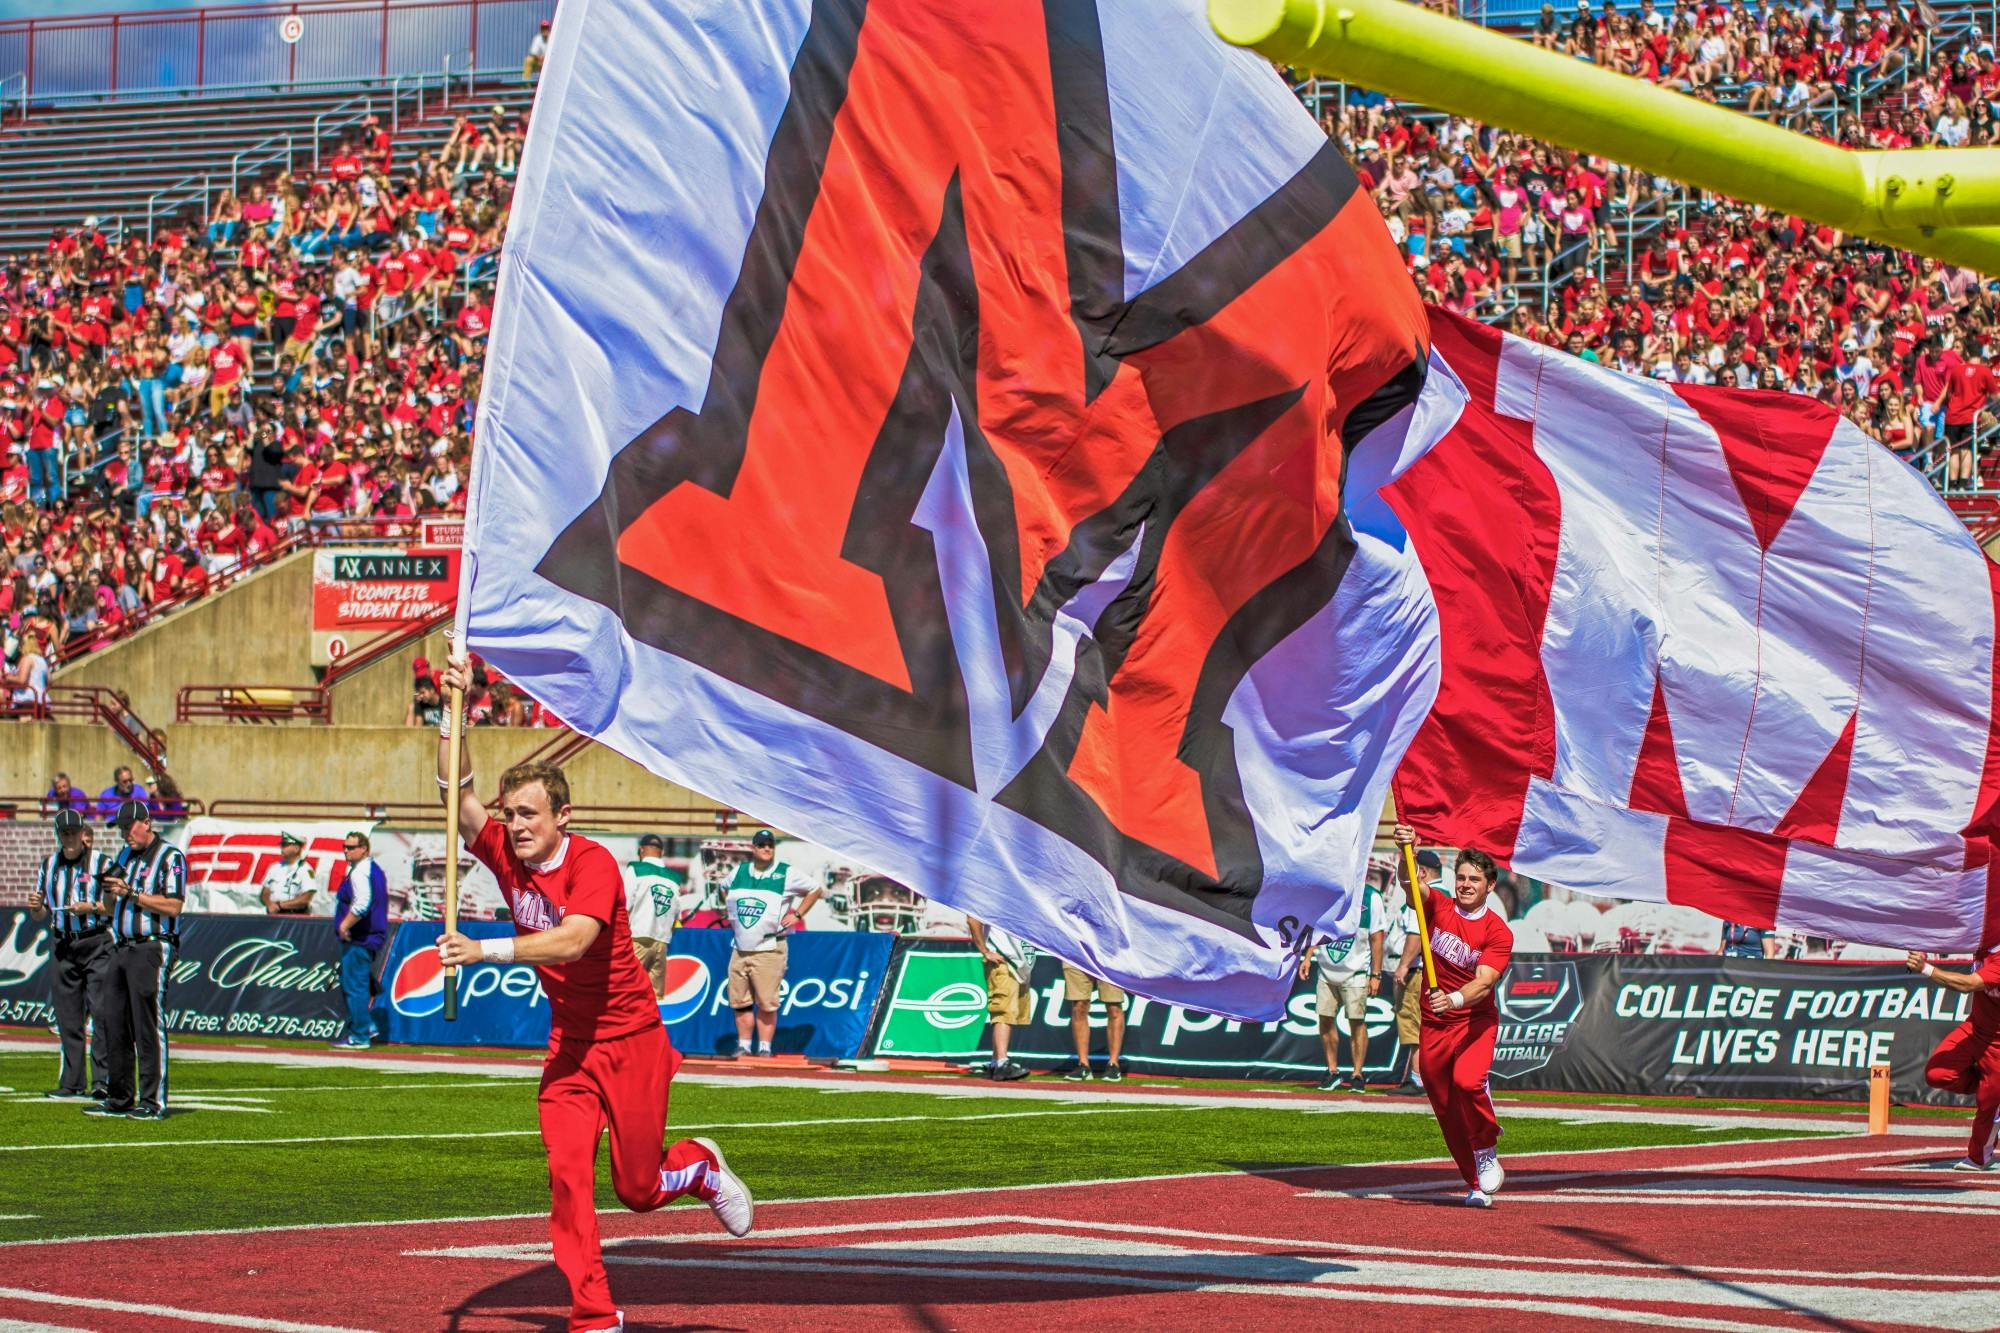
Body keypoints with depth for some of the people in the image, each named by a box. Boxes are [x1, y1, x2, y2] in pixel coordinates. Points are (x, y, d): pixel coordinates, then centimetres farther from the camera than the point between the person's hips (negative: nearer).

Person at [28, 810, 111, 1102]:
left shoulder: (101, 863, -1)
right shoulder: (49, 865, 14)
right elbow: (42, 916, 16)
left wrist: (92, 908, -21)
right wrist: (36, 907, -6)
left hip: (96, 943, -5)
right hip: (62, 946, 5)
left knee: (102, 1012, -12)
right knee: (68, 1019, 7)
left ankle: (103, 1081, -14)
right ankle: (71, 1084, 11)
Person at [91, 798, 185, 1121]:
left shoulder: (170, 857, -6)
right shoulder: (125, 855, 19)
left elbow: (173, 906, -16)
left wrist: (131, 893, -18)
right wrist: (109, 890, 1)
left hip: (152, 950, -8)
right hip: (122, 947, 8)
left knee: (148, 1027, -9)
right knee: (114, 1024, 7)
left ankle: (153, 1102, -7)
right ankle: (119, 1099, 13)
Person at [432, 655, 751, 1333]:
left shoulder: (593, 863, -22)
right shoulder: (507, 855, -4)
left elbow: (573, 940, -37)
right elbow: (457, 791, -10)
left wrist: (485, 950, -46)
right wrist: (454, 711, -21)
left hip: (631, 1041, -5)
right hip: (569, 1044, 5)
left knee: (639, 1189, 4)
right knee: (567, 1174, -11)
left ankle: (699, 1166, 39)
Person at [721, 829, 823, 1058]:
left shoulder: (787, 874, -2)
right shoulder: (739, 871, 10)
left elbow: (815, 889, 8)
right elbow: (725, 890, 30)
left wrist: (797, 914, 1)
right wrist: (730, 913, 18)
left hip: (769, 950, -4)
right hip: (740, 950, 4)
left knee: (766, 1003, -6)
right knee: (740, 1001, 5)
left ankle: (764, 1047, -1)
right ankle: (743, 1046, 14)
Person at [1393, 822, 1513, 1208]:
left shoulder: (1498, 933, -8)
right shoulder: (1437, 907, -1)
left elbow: (1484, 982, -20)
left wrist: (1454, 999, -40)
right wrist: (1407, 851, -41)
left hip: (1476, 1020, -3)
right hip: (1434, 1025, 3)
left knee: (1468, 1080, -29)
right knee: (1446, 1109, 5)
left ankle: (1486, 1151, -6)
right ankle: (1478, 1185, 18)